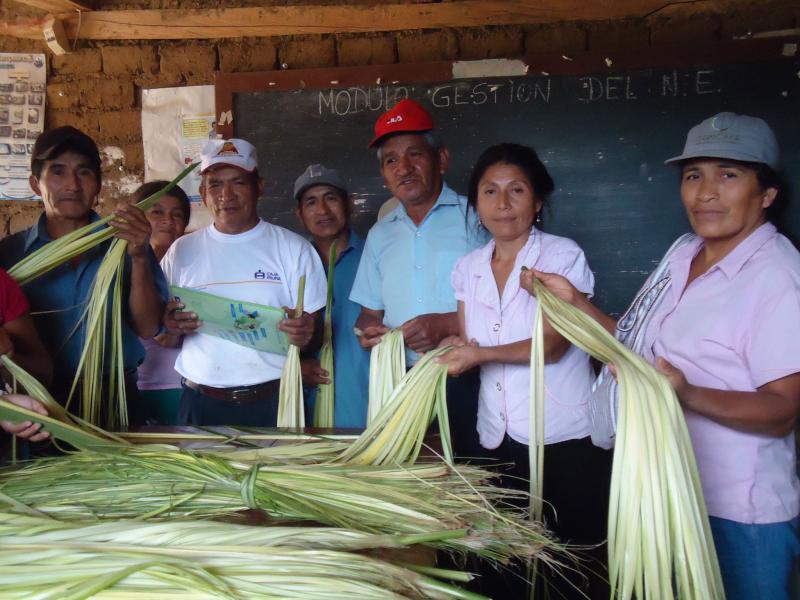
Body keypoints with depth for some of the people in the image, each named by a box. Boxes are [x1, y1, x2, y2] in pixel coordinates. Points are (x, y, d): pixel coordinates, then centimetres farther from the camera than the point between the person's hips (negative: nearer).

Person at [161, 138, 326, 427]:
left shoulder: (293, 248, 1)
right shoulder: (182, 251, 7)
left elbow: (316, 333, 2)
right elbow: (154, 326, 13)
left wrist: (306, 334, -21)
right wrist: (169, 325, -10)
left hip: (273, 401, -1)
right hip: (201, 404, 2)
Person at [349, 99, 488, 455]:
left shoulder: (475, 220, 0)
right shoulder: (380, 235, 16)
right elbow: (371, 312, 20)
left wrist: (448, 325, -17)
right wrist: (370, 332, -2)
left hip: (467, 383, -4)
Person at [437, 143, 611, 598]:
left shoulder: (563, 256, -7)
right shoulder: (468, 268, 8)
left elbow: (554, 343, -16)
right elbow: (467, 344, 10)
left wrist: (480, 353, -24)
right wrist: (452, 351, -11)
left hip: (567, 438, -4)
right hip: (501, 439, 5)